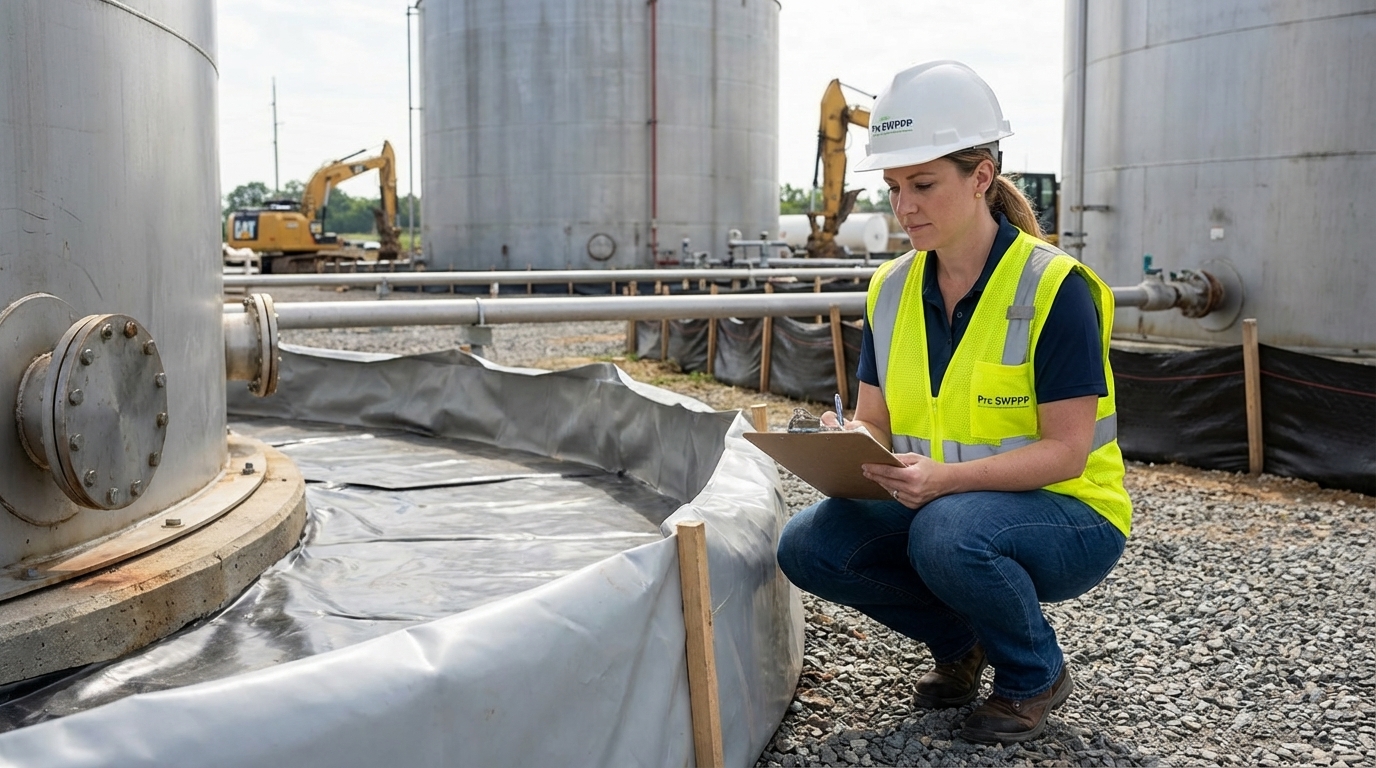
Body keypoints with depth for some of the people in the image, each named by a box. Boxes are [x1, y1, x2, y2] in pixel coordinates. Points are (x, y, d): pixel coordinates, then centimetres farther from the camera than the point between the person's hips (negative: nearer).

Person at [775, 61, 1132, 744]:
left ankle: (1034, 676, -3)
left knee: (946, 532, -36)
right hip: (935, 507, 6)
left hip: (1069, 516, -5)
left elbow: (1067, 451, -19)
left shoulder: (1054, 288, -17)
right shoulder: (892, 289, 1)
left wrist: (945, 478, -34)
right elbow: (874, 423, 2)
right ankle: (958, 640, 9)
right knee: (808, 546, -17)